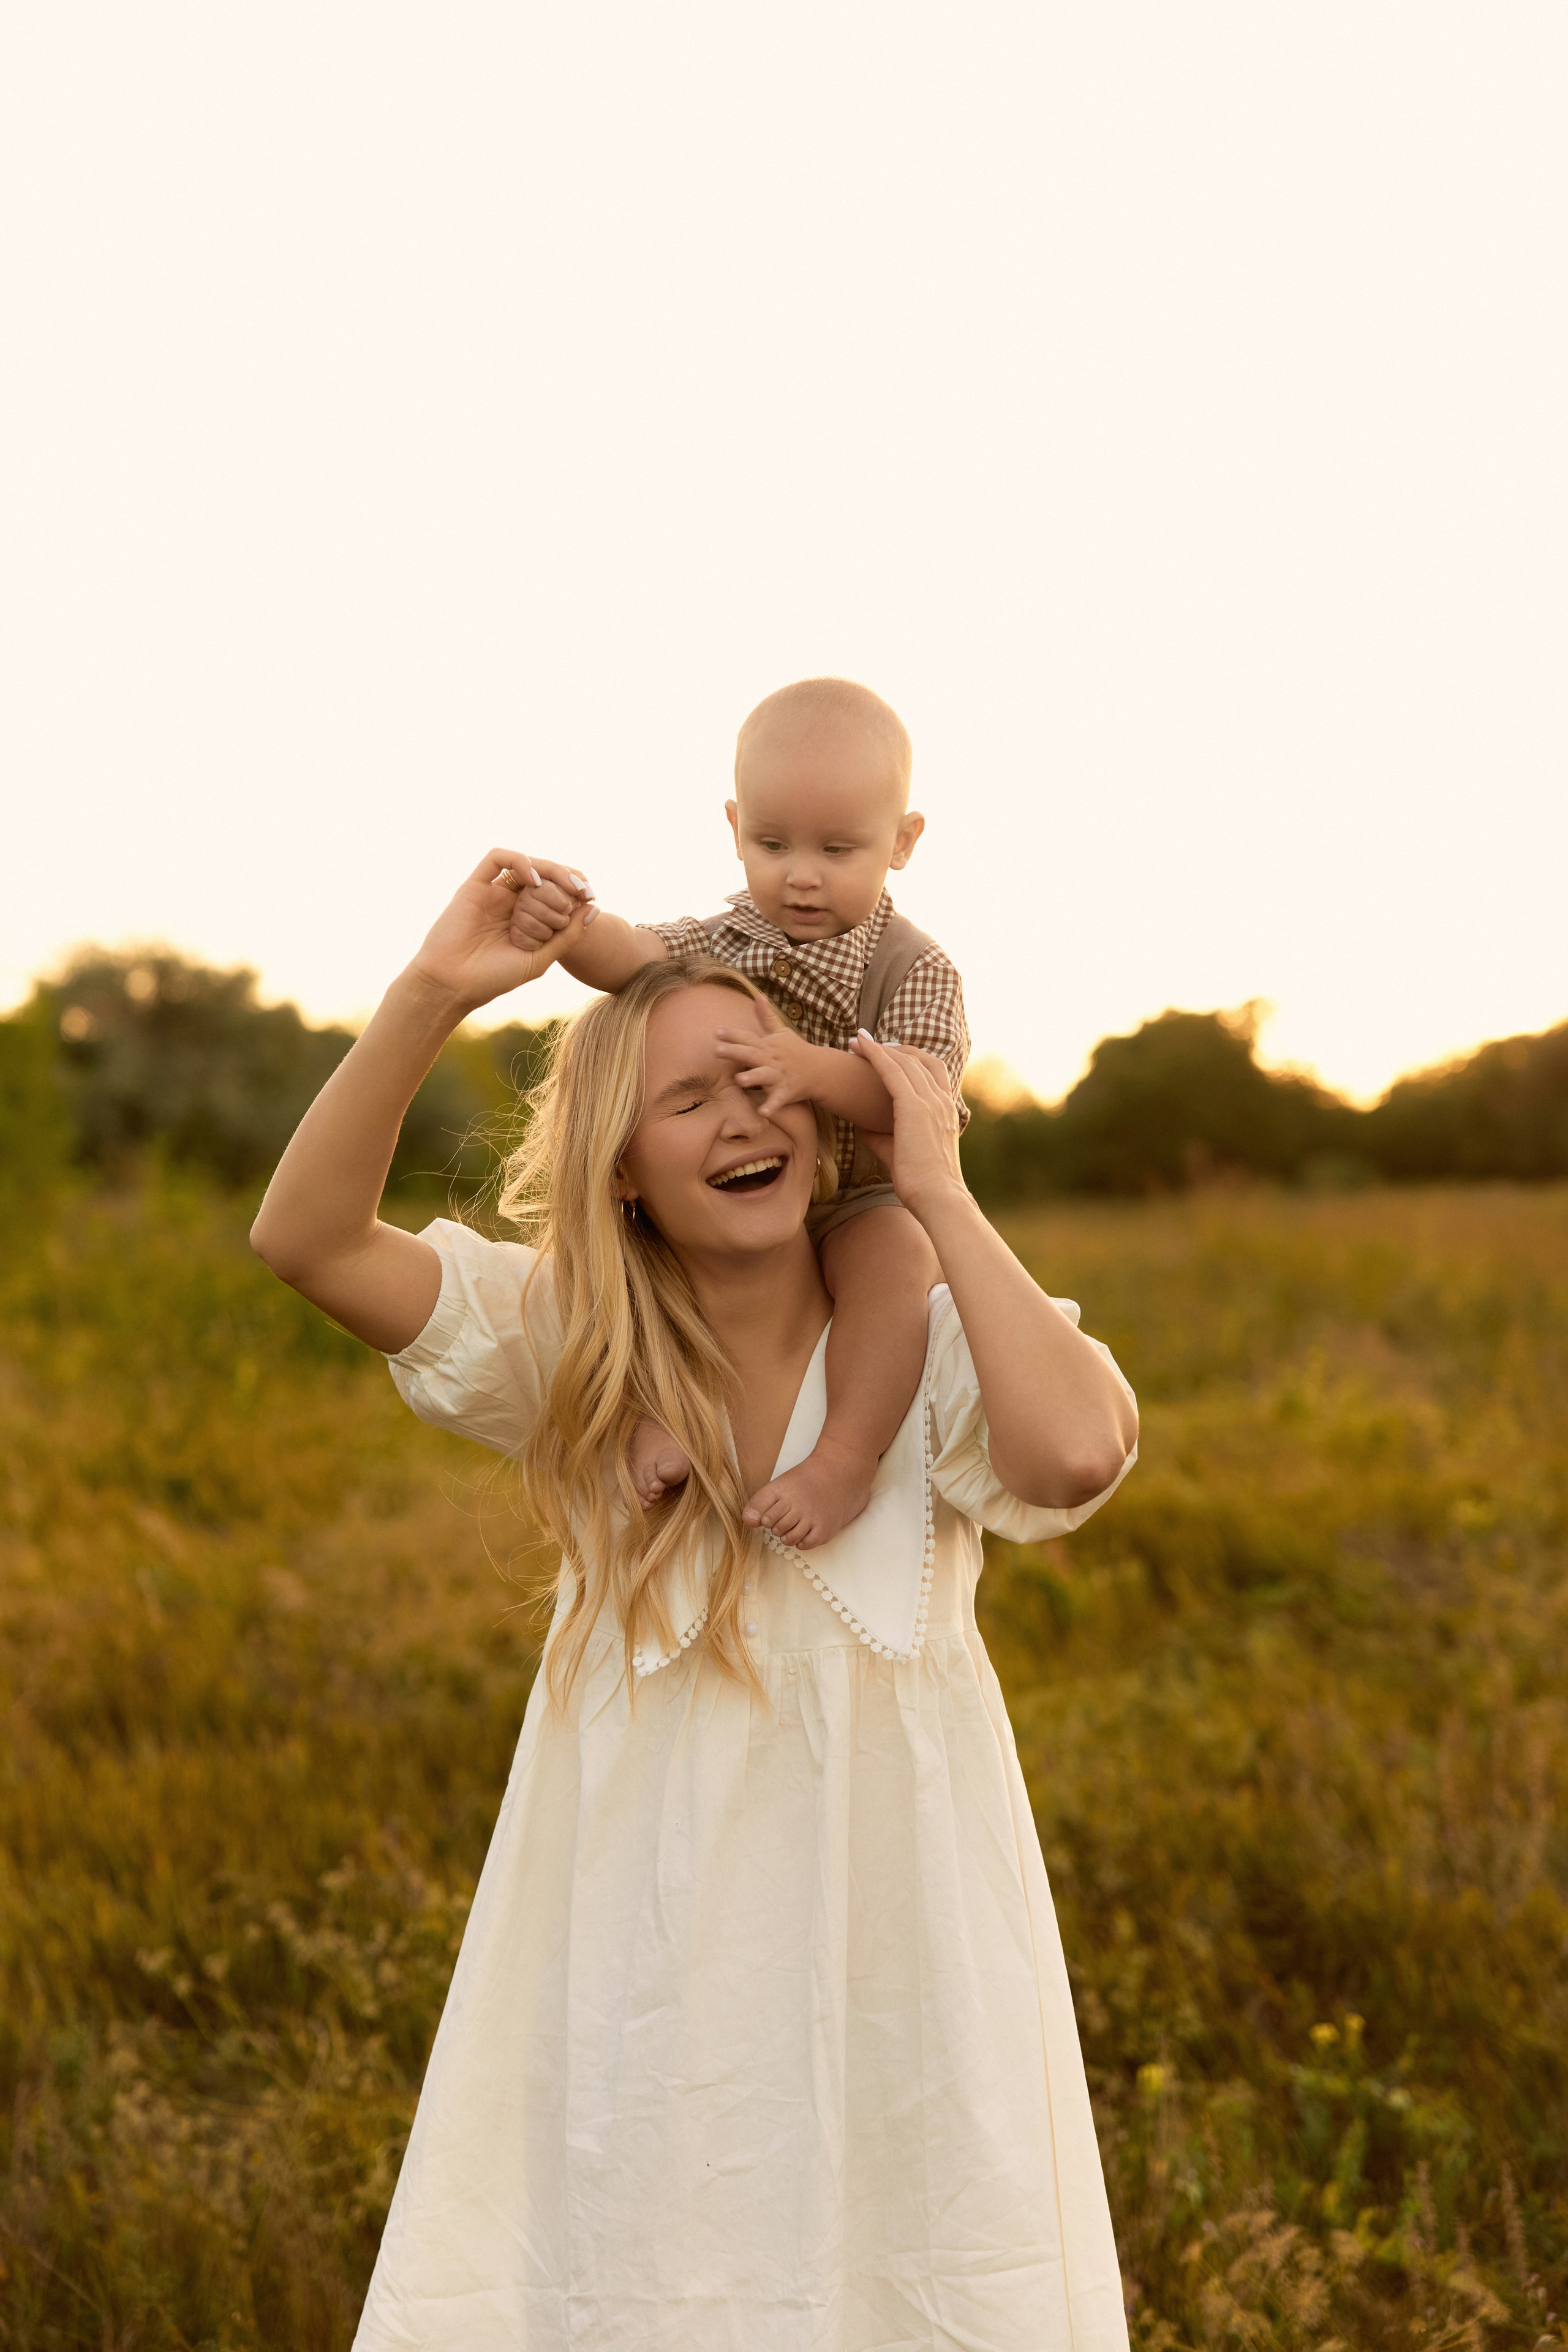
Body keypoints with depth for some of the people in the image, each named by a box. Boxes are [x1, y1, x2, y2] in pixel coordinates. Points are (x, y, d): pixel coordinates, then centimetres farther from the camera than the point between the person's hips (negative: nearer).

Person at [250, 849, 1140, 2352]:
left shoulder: (928, 1341, -8)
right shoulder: (573, 1339, -2)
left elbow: (1075, 1451, -30)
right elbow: (304, 1239, -13)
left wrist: (936, 1191, -20)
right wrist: (430, 996, -24)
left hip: (891, 1926, -1)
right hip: (642, 1933, 1)